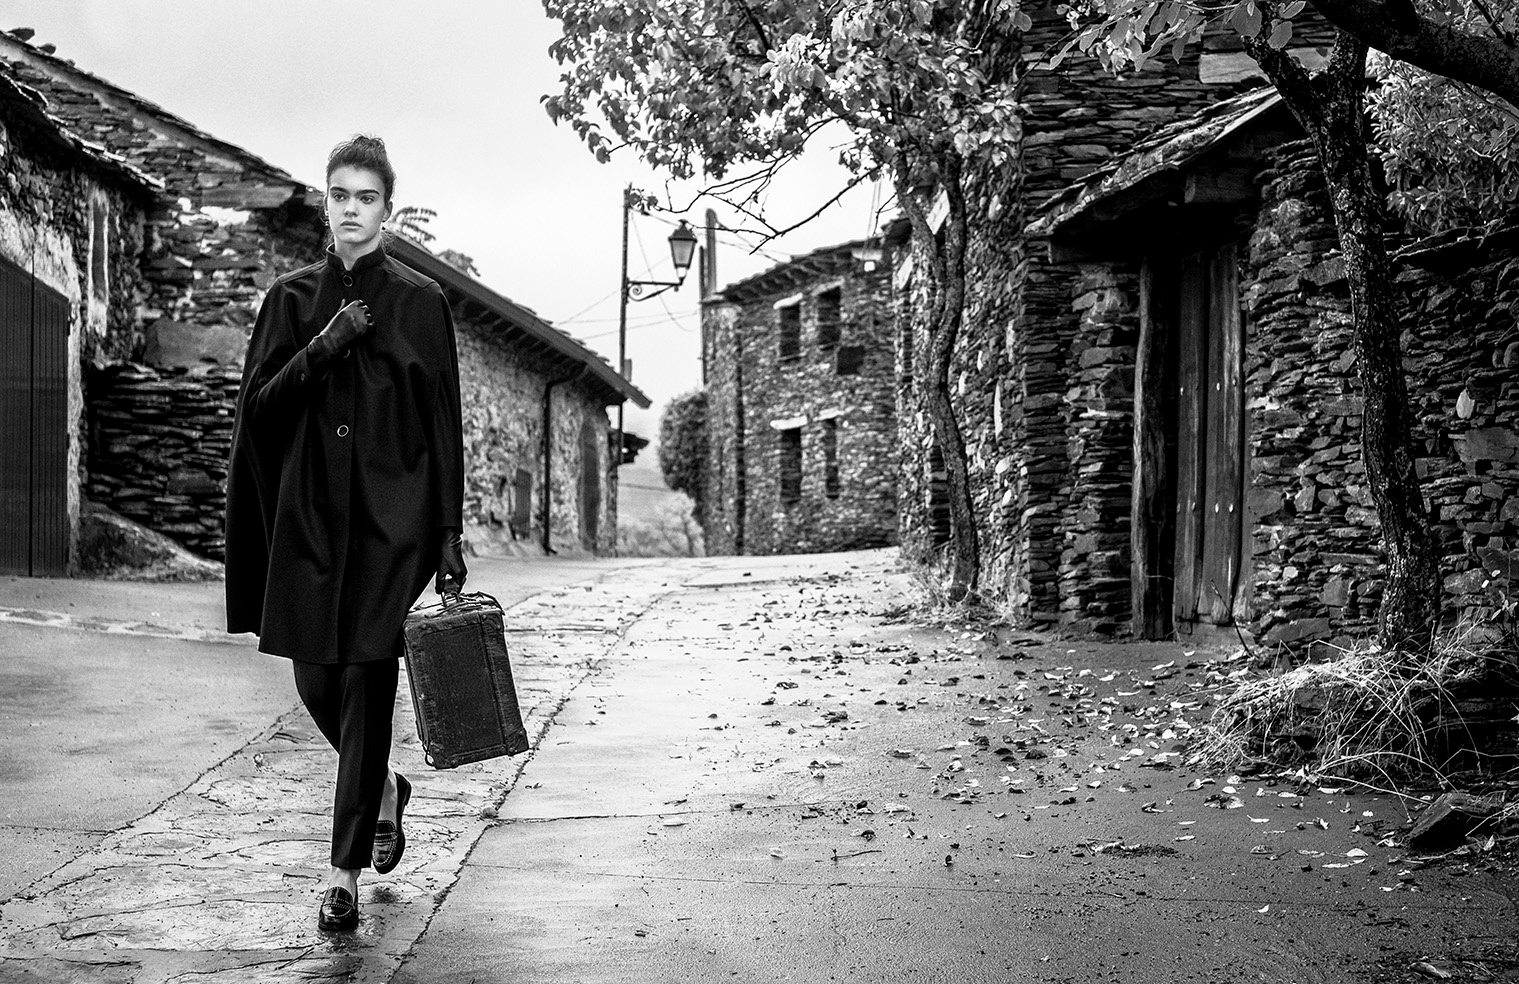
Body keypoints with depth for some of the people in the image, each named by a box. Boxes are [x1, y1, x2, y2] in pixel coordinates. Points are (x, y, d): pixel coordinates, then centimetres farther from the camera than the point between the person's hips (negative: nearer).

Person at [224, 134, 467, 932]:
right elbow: (258, 402, 3)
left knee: (366, 686, -5)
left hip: (391, 518, -3)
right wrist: (321, 349, -13)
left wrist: (450, 535, -5)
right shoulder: (292, 298, 9)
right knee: (316, 682, 10)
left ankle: (344, 873, 2)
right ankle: (384, 788, 39)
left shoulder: (419, 301, 1)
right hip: (309, 515, 3)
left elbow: (444, 426, 0)